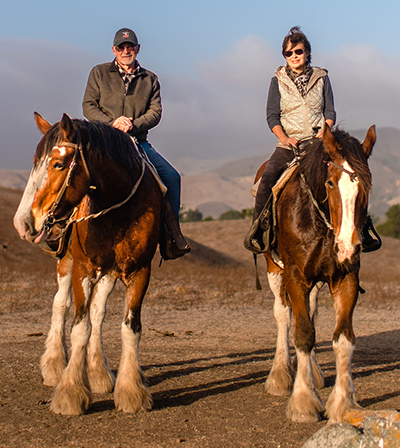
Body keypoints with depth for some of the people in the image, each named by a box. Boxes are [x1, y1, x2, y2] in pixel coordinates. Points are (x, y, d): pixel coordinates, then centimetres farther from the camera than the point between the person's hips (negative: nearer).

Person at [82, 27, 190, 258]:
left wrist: (134, 124, -15)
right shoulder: (99, 73, 10)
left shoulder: (150, 79, 14)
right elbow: (88, 107, 4)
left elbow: (155, 112, 4)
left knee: (171, 176, -15)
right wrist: (112, 122, -13)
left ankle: (173, 233, -7)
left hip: (138, 142, 2)